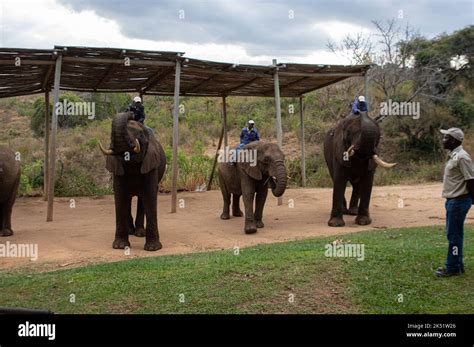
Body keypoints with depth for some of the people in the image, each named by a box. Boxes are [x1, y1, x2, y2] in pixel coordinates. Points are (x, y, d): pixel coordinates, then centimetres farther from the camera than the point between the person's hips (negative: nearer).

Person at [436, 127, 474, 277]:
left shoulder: (462, 157, -18)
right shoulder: (453, 156, 12)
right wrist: (450, 200, 18)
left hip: (459, 201, -10)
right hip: (452, 200, 10)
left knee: (454, 235, -3)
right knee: (453, 234, 15)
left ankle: (453, 268, 6)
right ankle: (456, 265, 25)